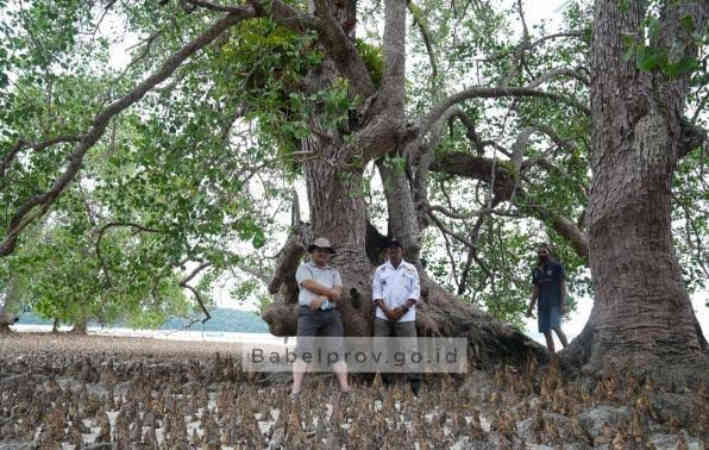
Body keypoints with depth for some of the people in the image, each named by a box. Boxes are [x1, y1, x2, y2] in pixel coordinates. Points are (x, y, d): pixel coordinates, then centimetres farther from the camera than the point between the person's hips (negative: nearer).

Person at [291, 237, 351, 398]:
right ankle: (295, 390, -11)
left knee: (337, 350, 0)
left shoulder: (334, 272, 18)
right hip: (308, 313, -4)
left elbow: (337, 294, 3)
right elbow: (311, 285, -12)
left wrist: (322, 298, -15)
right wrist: (331, 292, -7)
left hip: (331, 314, 4)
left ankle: (345, 388, 0)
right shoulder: (304, 268, 7)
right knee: (303, 351, -10)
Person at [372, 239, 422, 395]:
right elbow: (376, 292, 5)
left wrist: (403, 309, -11)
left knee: (409, 348, -7)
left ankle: (415, 384, -5)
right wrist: (386, 310, -10)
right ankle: (383, 382, 5)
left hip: (405, 316, -1)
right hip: (383, 316, 2)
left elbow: (415, 291, 2)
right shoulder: (380, 270, 12)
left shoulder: (411, 269, 9)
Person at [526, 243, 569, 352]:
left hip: (555, 304, -5)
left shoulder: (556, 267, 3)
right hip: (542, 305, 5)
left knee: (556, 327, -22)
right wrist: (530, 307, 12)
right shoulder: (536, 271, 16)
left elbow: (563, 286, -2)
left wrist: (563, 304, -11)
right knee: (546, 332, 1)